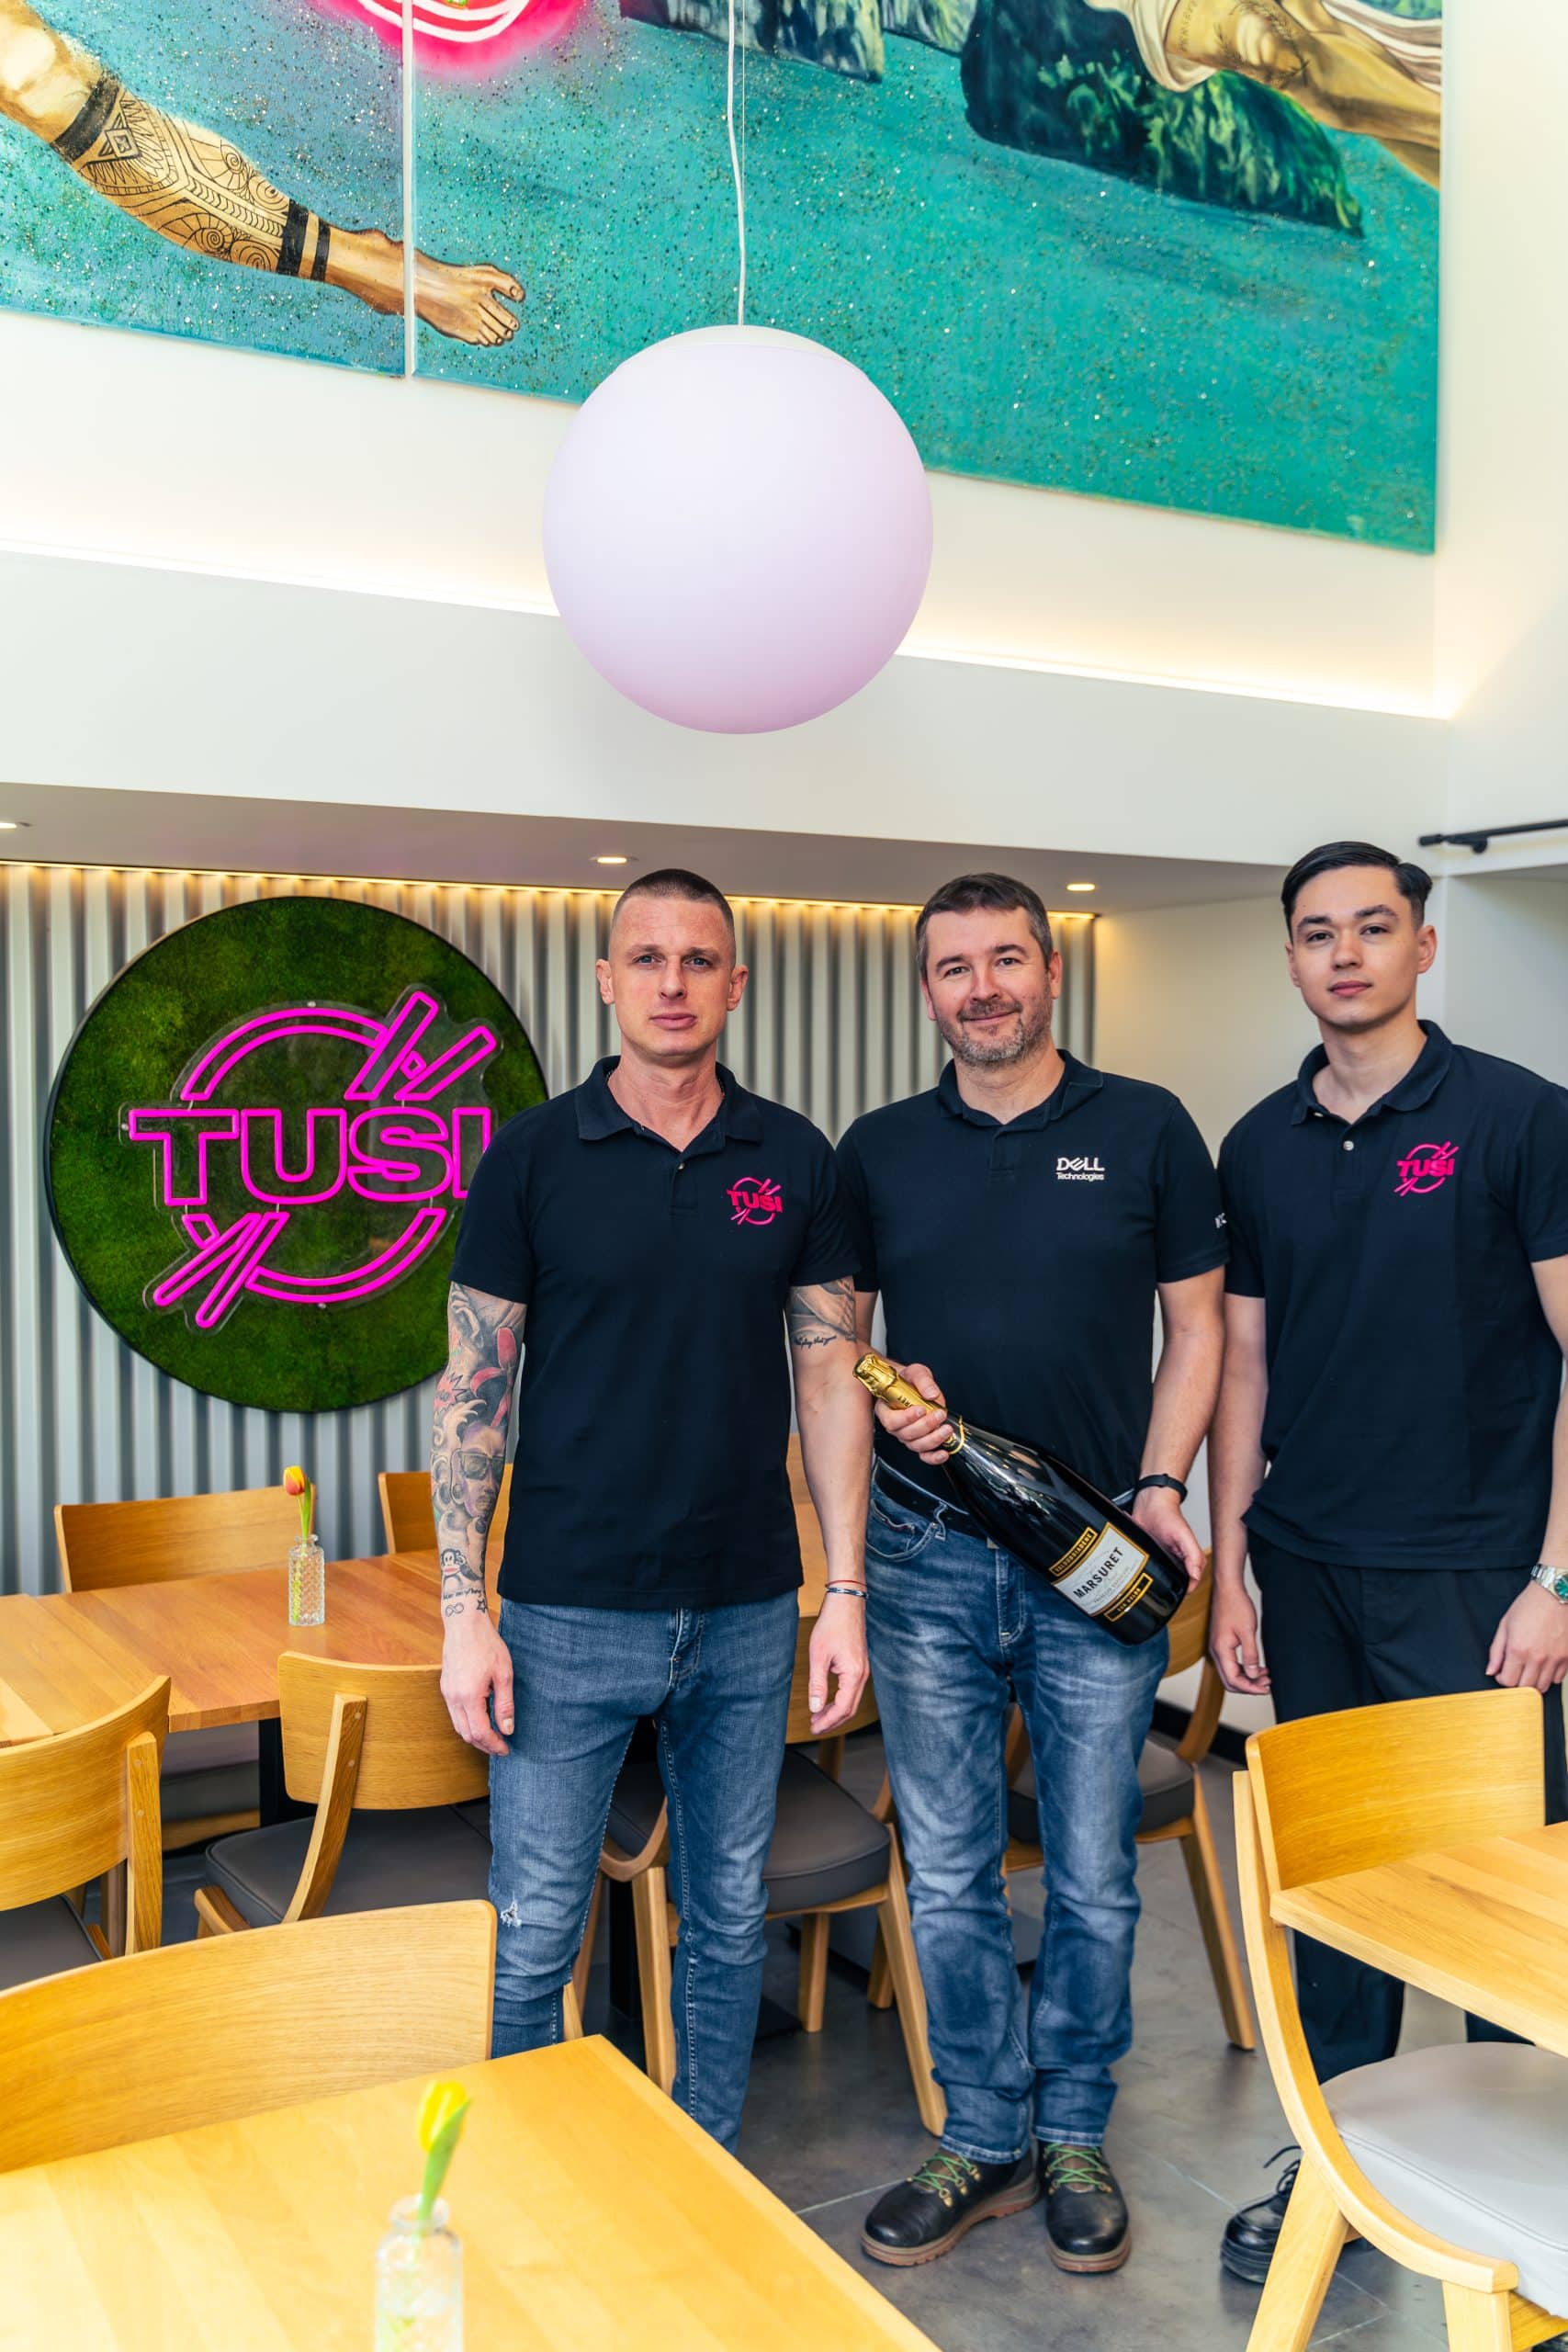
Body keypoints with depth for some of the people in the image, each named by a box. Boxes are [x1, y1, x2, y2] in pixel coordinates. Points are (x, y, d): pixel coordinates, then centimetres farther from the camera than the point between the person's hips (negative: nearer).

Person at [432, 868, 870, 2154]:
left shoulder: (795, 1159, 2)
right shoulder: (535, 1154, -4)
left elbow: (830, 1378, 5)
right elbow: (474, 1389, -3)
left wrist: (846, 1591, 0)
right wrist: (464, 1612, -8)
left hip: (749, 1612, 3)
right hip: (570, 1613, -2)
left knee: (730, 1923, 15)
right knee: (532, 1938, 5)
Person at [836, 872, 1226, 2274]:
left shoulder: (1145, 1130, 2)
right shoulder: (879, 1151, 7)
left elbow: (1195, 1327, 4)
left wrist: (1161, 1490, -7)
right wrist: (885, 1402, -9)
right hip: (929, 1561, 2)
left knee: (1092, 1877, 10)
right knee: (950, 1876, 9)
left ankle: (1075, 2133, 30)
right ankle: (984, 2137, 27)